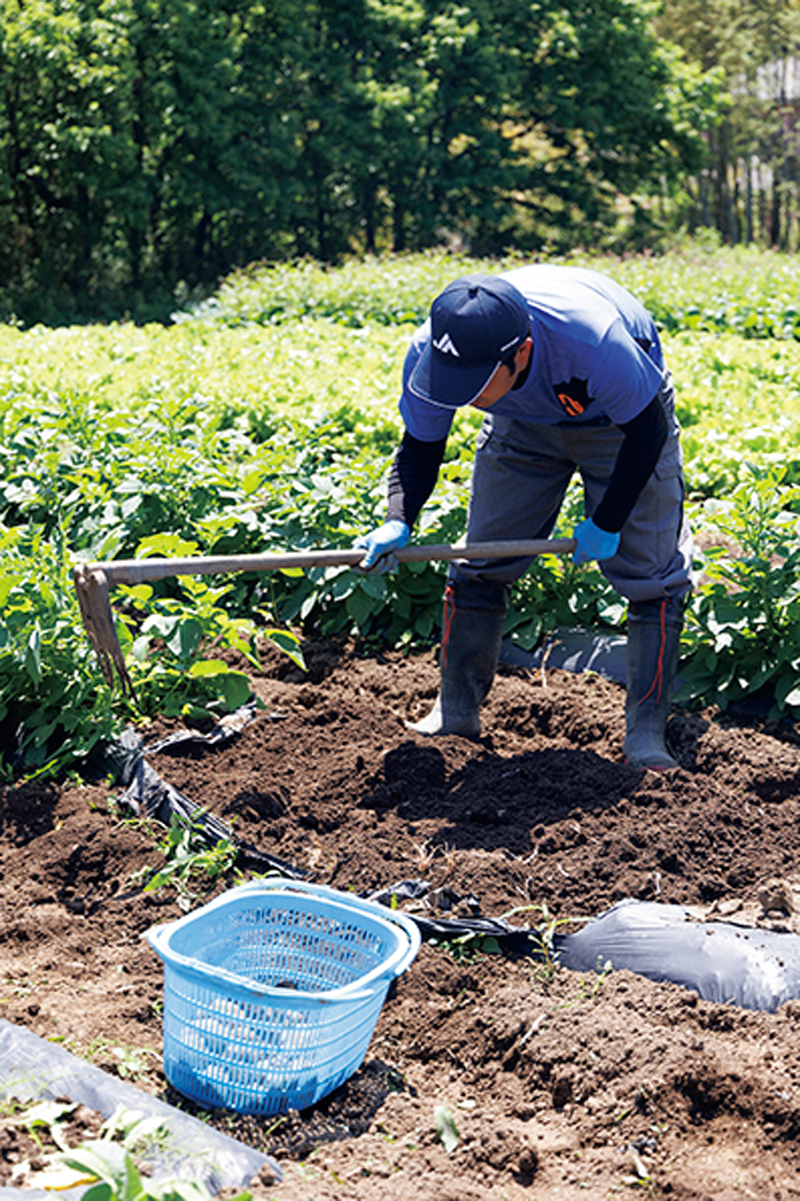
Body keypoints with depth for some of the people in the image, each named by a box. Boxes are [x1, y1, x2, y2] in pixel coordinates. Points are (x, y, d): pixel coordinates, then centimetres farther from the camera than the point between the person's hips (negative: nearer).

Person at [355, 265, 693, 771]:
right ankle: (457, 710, 16)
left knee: (650, 571, -11)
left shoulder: (593, 342, -44)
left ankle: (646, 733, -4)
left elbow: (648, 430, -25)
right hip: (524, 423, 4)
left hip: (622, 417, -3)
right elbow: (421, 447, -14)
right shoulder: (430, 352, -32)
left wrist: (607, 523, -23)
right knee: (479, 563, 1)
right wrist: (398, 523, -31)